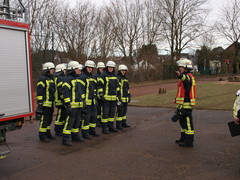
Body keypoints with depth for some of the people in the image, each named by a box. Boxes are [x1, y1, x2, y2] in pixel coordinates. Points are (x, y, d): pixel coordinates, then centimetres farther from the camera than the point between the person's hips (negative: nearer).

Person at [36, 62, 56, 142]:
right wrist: (39, 103, -20)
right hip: (45, 103, -9)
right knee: (44, 119, -5)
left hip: (51, 104, 9)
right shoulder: (42, 79, -10)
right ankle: (42, 136, 2)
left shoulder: (52, 79, 17)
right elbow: (39, 92, -16)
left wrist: (54, 102, 22)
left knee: (49, 119, 14)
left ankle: (47, 134, 25)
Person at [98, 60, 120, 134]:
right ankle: (104, 128, 4)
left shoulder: (115, 75, 14)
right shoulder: (103, 75, -7)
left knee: (112, 113, 12)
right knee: (105, 113, -3)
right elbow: (99, 85, -10)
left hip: (114, 97, 7)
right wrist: (101, 95, -16)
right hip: (106, 97, -7)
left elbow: (117, 85, 23)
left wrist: (118, 94, 19)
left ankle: (111, 127, 22)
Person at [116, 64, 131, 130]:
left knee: (124, 111, 13)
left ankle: (123, 123, 22)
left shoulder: (125, 78, 16)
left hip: (125, 98, 8)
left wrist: (129, 96, 21)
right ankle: (118, 125, 1)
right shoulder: (117, 78, -11)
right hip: (120, 98, -8)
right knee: (120, 111, -6)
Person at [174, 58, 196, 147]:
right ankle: (184, 138, 32)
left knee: (188, 122, -5)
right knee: (183, 121, 20)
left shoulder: (188, 76, -14)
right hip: (184, 104, 11)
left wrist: (180, 75, -65)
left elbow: (186, 79, -42)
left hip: (186, 105, -11)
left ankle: (189, 141, 2)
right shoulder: (185, 78, 19)